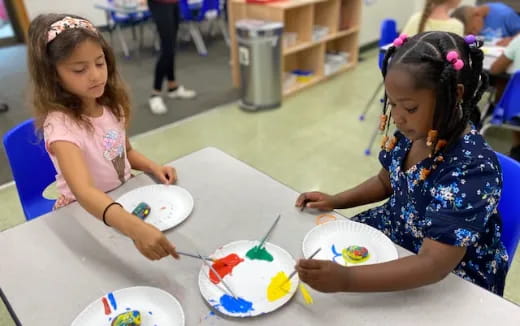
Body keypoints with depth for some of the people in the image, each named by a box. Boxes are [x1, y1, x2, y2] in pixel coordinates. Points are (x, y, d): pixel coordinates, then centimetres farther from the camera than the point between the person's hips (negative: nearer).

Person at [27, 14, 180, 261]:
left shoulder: (111, 105, -6)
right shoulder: (60, 124, -26)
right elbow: (84, 192, -41)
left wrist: (154, 168, -9)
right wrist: (134, 227, -57)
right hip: (84, 213, -6)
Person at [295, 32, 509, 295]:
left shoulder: (473, 167, -32)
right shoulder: (412, 133, -11)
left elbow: (433, 266, -36)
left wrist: (345, 280, -46)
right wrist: (336, 201, -5)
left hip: (452, 281, -6)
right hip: (396, 233, 7)